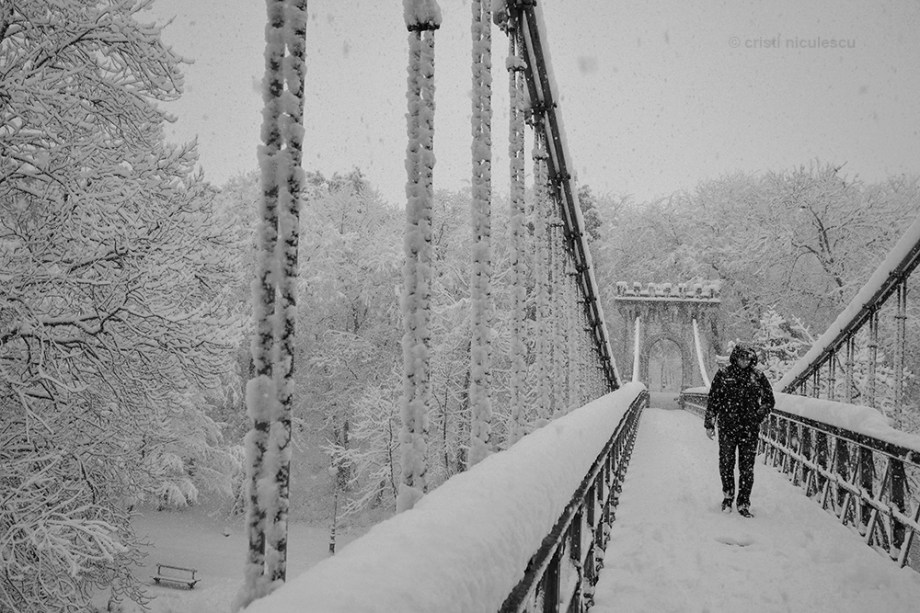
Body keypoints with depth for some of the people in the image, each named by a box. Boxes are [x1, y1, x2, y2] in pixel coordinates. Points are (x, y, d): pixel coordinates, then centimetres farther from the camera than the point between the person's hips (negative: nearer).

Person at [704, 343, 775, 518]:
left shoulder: (758, 377, 2)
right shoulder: (723, 375, 0)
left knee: (747, 468, 2)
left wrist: (758, 416, -2)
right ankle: (727, 496, 28)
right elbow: (713, 400, 5)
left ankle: (743, 503, 11)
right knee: (726, 464, 8)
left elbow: (769, 400, 11)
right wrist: (709, 424, 4)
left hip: (749, 430, 0)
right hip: (727, 428, 0)